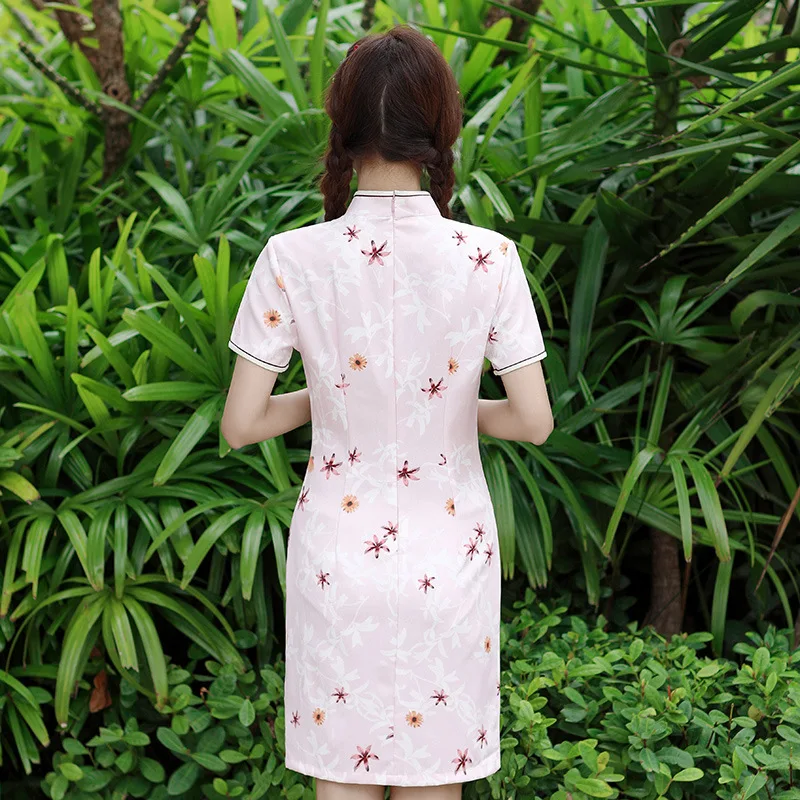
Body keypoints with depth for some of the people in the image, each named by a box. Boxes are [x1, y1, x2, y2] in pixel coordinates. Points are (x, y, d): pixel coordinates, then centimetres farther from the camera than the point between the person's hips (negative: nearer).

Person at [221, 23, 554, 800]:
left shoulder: (292, 259, -13)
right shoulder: (488, 259, -12)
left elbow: (240, 424, -9)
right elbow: (534, 421, -8)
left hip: (337, 554, 0)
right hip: (449, 556, 1)